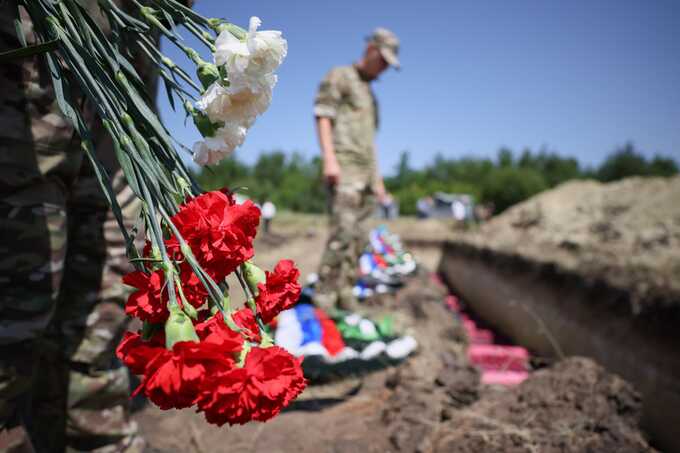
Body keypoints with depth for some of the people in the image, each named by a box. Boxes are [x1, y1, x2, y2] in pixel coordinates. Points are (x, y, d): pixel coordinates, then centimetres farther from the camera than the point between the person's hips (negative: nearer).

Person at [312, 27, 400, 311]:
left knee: (359, 237, 3)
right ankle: (323, 301, -13)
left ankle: (345, 295, 8)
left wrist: (377, 178, 22)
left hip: (366, 170, 8)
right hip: (344, 167, -8)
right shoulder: (339, 76, 4)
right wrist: (329, 159, -21)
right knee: (342, 234, -18)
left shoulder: (368, 93, 28)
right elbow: (323, 117, -8)